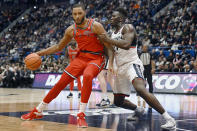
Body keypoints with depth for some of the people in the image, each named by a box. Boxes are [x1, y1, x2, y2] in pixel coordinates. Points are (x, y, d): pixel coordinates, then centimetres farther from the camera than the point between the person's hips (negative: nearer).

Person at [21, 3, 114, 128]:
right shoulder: (71, 30, 2)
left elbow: (109, 45, -12)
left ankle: (81, 115, -31)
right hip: (81, 57, 5)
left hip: (96, 58, -4)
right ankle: (37, 111, 13)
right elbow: (59, 47, 15)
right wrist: (40, 53, 8)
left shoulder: (95, 26, -14)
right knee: (61, 82, -2)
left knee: (87, 76, -37)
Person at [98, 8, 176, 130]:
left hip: (132, 64, -9)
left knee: (140, 89, -35)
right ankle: (138, 110, 43)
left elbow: (126, 44, -27)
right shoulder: (113, 33, 19)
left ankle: (169, 119, -34)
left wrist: (109, 40, -20)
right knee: (118, 101, 14)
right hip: (120, 68, 9)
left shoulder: (128, 28, -8)